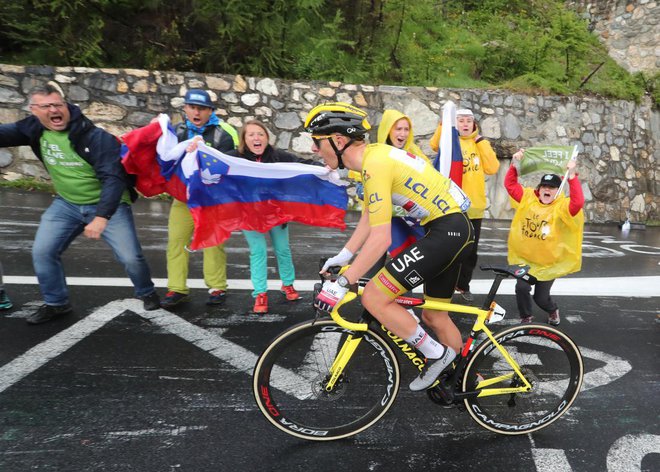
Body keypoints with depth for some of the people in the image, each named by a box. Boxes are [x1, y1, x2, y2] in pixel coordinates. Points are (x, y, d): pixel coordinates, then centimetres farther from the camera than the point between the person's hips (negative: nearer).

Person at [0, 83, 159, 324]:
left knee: (131, 257, -7)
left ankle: (147, 293, 22)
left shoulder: (94, 136, -24)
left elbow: (113, 177, -30)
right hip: (66, 204, 5)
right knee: (42, 252, 0)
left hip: (109, 205, -5)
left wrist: (102, 216, -39)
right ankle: (56, 303, 20)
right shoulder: (34, 129, -5)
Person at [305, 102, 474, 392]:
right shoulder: (374, 154, 9)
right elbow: (370, 217, 17)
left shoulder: (375, 164, -21)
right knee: (434, 316, 20)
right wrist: (343, 256, 18)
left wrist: (342, 283, -20)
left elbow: (380, 238, -26)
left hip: (446, 231, -10)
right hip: (455, 230, 10)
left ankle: (436, 355, 4)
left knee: (374, 298, -12)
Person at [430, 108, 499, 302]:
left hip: (474, 205, 4)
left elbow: (492, 168, -4)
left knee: (471, 250, 11)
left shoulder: (480, 143, 13)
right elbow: (435, 145, -21)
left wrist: (481, 141, -4)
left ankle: (463, 284, 28)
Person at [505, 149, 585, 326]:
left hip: (549, 263, -2)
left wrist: (571, 176, -39)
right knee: (522, 288, -15)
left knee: (541, 297, 8)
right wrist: (514, 164, -16)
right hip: (525, 259, 2)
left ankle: (553, 310, 46)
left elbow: (578, 202, -35)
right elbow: (510, 185, -3)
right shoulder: (528, 198, -4)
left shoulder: (562, 207, -15)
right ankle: (526, 318, 14)